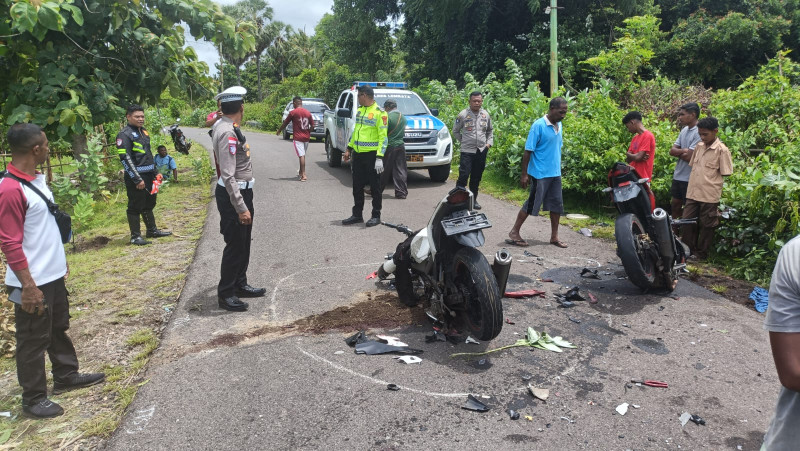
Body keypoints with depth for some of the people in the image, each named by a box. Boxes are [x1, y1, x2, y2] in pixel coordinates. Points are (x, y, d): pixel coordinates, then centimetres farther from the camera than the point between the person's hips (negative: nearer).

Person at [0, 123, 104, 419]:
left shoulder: (37, 178, 6)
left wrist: (60, 259, 21)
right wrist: (28, 286, -22)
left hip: (53, 274, 9)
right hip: (33, 282, -9)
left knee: (58, 327, 23)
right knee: (34, 340, 6)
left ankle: (66, 376, 40)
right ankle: (33, 399, 22)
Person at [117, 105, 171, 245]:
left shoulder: (143, 132, 15)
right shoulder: (125, 134, -12)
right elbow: (125, 158, -18)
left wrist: (155, 173, 18)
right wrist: (137, 180, -21)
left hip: (148, 175, 8)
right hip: (135, 177, -8)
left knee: (149, 204, 18)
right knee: (135, 207, -1)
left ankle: (152, 230, 30)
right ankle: (135, 236, 6)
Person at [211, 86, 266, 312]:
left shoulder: (229, 128, 9)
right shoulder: (227, 133, -22)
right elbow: (228, 176, -27)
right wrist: (241, 207, -26)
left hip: (242, 192, 10)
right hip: (232, 196, -10)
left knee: (244, 243, 19)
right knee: (235, 245, -1)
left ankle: (240, 285, 32)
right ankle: (225, 294, 11)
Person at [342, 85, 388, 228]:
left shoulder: (379, 113, -10)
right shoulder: (360, 110, 14)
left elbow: (383, 137, -14)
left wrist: (379, 157, -20)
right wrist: (349, 149, 17)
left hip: (372, 155, -7)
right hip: (358, 154, 7)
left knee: (375, 187, 2)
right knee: (357, 186, 11)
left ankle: (376, 216, 11)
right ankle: (357, 215, 21)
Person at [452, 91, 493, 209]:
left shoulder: (486, 115, 9)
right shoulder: (463, 115, -3)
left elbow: (489, 131, 21)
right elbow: (455, 131, 6)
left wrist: (489, 143, 8)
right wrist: (463, 141, 1)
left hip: (482, 151, 4)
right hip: (467, 151, -4)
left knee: (476, 178, 11)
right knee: (463, 175, -11)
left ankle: (473, 199, 22)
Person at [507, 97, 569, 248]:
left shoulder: (559, 125, 8)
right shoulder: (538, 126, -15)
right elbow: (528, 151, -14)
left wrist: (558, 168, 18)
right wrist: (524, 174, -15)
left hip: (555, 173, 7)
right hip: (540, 173, -7)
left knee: (557, 204, 9)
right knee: (531, 204, -1)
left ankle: (554, 237, 20)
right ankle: (514, 232, 12)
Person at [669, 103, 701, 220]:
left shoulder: (699, 132, -17)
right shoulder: (684, 130, 10)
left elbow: (689, 157, -22)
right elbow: (672, 150, 4)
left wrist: (678, 152, -4)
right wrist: (684, 151, -14)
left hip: (689, 178, -8)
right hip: (678, 175, 8)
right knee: (675, 205, 17)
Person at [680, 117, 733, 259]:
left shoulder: (722, 150, -9)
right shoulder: (699, 147, 9)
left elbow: (725, 174, -7)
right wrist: (691, 186, 13)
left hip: (710, 196, -6)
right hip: (692, 194, 6)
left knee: (706, 226, 7)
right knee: (687, 223, 10)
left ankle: (701, 254, 19)